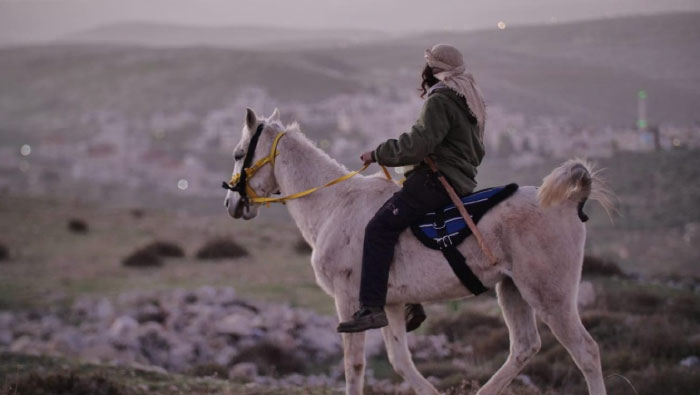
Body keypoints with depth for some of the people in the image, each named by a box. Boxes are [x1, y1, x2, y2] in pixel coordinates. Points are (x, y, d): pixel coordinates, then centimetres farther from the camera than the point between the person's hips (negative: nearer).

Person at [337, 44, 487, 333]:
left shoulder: (440, 101, -12)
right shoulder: (470, 102, 22)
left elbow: (418, 144, -23)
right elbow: (476, 153, 30)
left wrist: (378, 154, -13)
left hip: (437, 179, -11)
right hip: (462, 180, 11)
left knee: (380, 228, -16)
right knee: (400, 223, 22)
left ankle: (371, 307, -26)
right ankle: (413, 302, 20)